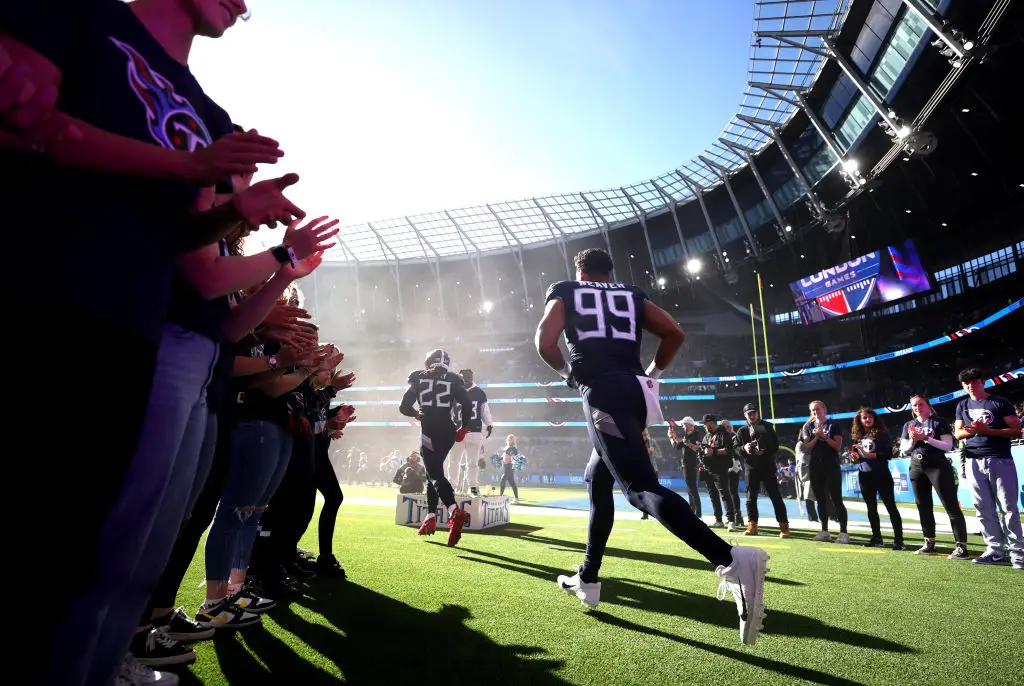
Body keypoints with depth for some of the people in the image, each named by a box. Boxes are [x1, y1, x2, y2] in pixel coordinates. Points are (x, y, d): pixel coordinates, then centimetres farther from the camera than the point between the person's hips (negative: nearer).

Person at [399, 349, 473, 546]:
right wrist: (463, 429, 9)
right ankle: (430, 518, 21)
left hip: (430, 431, -3)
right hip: (447, 431, 3)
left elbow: (404, 407, 3)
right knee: (433, 472, 19)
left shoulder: (419, 378, 5)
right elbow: (467, 405, -4)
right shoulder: (453, 380, 7)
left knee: (435, 475, -8)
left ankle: (455, 513, -32)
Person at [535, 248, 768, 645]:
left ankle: (731, 560, -34)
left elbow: (544, 342, -2)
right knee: (597, 481, 19)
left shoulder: (564, 294, 15)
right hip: (634, 391, 6)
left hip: (602, 392, -6)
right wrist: (653, 373, 22)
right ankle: (587, 579, 26)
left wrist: (567, 371, 16)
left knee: (640, 487, -15)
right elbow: (674, 334, 10)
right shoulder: (632, 296, 23)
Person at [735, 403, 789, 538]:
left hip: (768, 466, -1)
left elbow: (775, 446, 2)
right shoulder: (742, 431, 7)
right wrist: (744, 448, -18)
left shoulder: (768, 427, 6)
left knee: (776, 497, -2)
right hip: (751, 467, 1)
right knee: (751, 498, 4)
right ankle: (752, 526, 13)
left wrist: (765, 451, -16)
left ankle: (784, 526, 3)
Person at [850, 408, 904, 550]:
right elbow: (855, 457, 17)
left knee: (891, 506, -3)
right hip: (864, 476, 5)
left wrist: (869, 454, -18)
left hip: (881, 475, -5)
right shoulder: (857, 436, 10)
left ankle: (898, 540, -1)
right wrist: (855, 458, -4)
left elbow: (888, 454, -12)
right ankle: (877, 538, 19)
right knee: (871, 508, 11)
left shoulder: (882, 433, -3)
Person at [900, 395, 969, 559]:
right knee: (923, 507, 9)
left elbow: (948, 445, -9)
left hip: (937, 466, -5)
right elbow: (903, 449, 10)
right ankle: (929, 543, 18)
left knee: (951, 506, -8)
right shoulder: (909, 425, 12)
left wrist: (927, 438, -19)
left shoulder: (939, 422, -1)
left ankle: (961, 546, -6)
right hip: (916, 468, 5)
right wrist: (913, 440, -9)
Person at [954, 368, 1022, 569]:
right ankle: (996, 551, 10)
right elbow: (958, 433, 12)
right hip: (974, 462, 4)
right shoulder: (963, 406, 14)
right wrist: (972, 430, -10)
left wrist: (986, 430, -16)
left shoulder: (1000, 402, 2)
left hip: (1000, 460, -4)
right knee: (984, 509, 4)